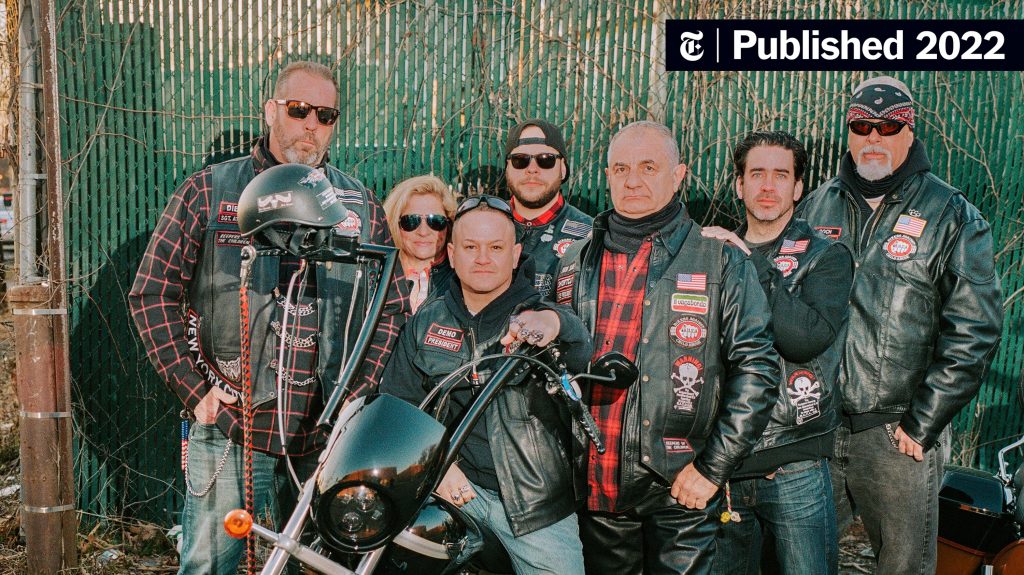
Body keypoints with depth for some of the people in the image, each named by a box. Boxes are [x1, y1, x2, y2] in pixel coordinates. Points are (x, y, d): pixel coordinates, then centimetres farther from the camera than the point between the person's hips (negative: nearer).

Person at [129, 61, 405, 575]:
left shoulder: (361, 206, 8)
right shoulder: (209, 191, 1)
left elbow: (391, 304, 10)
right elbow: (153, 293, 0)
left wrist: (359, 393, 0)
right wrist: (195, 391, -6)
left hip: (327, 434, 2)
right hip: (229, 424, -2)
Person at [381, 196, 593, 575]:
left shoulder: (541, 315, -3)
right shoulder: (426, 322, 8)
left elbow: (584, 358, -26)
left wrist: (556, 322, -50)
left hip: (538, 502, -1)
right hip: (456, 487, 2)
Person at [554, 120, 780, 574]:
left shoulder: (720, 260, -3)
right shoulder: (576, 262, 8)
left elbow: (755, 368, -7)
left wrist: (713, 468, -11)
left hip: (680, 488, -3)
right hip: (596, 485, 3)